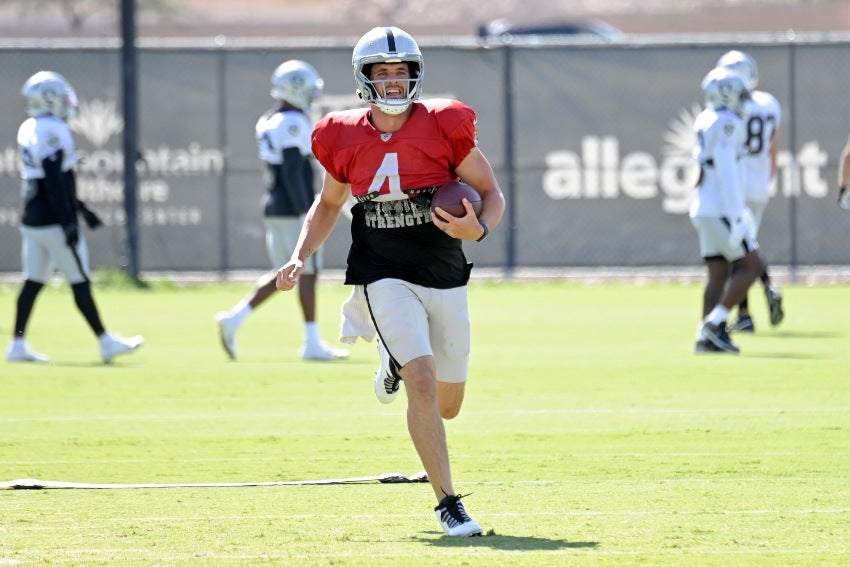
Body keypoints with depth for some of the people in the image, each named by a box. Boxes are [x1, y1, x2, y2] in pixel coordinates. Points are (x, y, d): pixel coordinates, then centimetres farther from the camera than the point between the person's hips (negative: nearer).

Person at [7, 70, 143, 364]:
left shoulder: (28, 130, 11)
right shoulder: (54, 132, -18)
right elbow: (55, 182, -23)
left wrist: (81, 208, 25)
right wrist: (68, 222, -20)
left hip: (32, 220, 8)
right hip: (53, 223, -8)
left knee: (33, 281, 10)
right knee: (79, 282, 0)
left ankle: (18, 345, 8)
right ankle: (106, 342, 7)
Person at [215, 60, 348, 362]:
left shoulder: (267, 124, 13)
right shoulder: (294, 124, -15)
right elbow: (293, 173, -20)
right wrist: (305, 212, -19)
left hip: (273, 208, 9)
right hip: (293, 211, -9)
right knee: (308, 273, -1)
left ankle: (234, 318, 4)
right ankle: (312, 343, 3)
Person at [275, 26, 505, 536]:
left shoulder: (446, 127, -8)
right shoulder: (345, 140, -3)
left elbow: (492, 194, -1)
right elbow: (329, 204, 16)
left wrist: (478, 229, -23)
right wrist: (301, 257, 3)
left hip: (446, 278, 2)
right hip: (385, 278, -1)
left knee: (447, 406, 11)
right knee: (423, 383, -21)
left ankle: (397, 365, 45)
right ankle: (449, 504, -12)